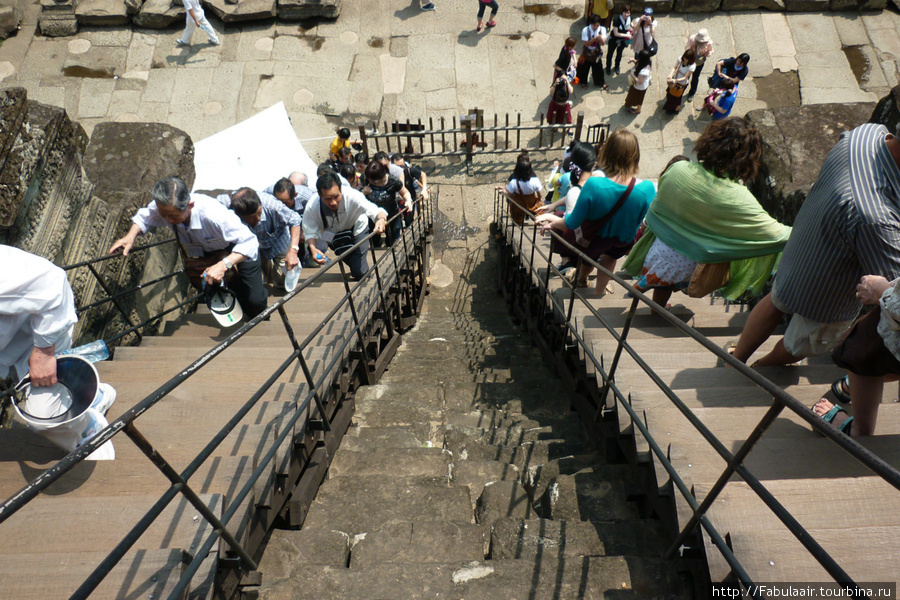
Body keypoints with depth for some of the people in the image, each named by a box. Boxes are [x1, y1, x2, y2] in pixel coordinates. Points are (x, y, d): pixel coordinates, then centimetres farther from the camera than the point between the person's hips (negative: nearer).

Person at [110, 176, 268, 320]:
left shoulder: (213, 215, -45)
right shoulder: (164, 207, -26)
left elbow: (249, 242, -43)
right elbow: (144, 217, -2)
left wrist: (223, 265, -55)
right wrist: (130, 236, -21)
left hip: (238, 252, -6)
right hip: (206, 253, 6)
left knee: (254, 301, -11)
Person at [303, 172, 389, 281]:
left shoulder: (352, 196, -40)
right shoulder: (312, 207, -34)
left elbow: (374, 210, -44)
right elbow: (310, 232, -26)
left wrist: (381, 219, -69)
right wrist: (313, 249, -46)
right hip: (331, 233, 3)